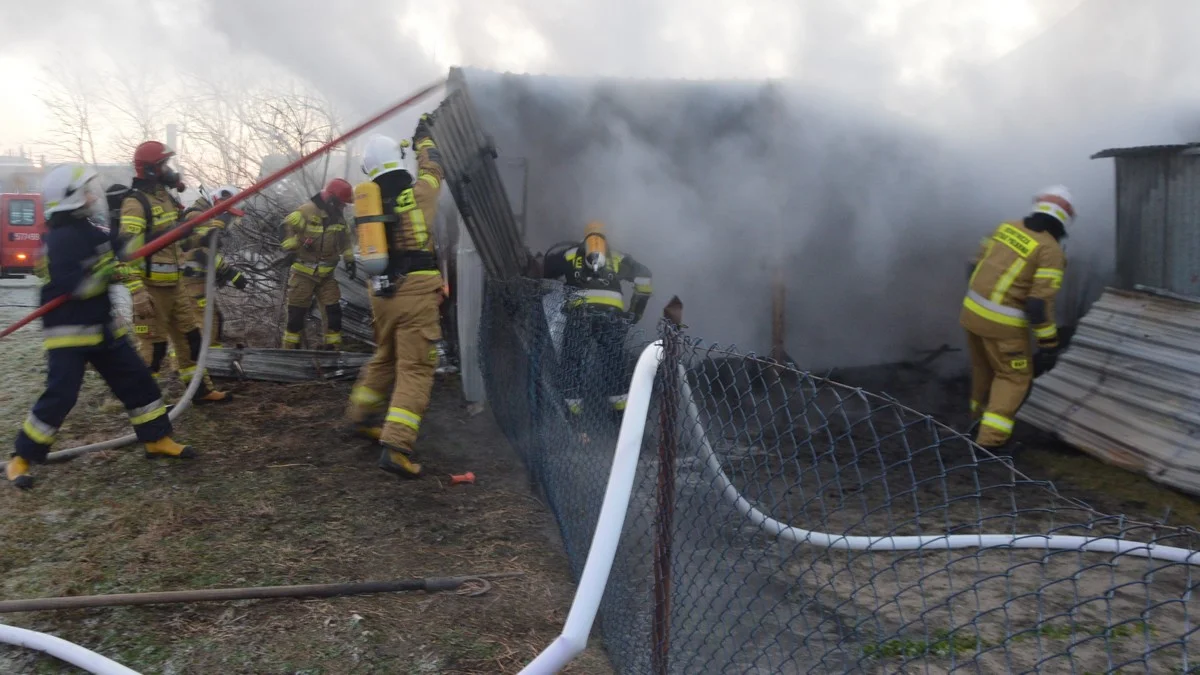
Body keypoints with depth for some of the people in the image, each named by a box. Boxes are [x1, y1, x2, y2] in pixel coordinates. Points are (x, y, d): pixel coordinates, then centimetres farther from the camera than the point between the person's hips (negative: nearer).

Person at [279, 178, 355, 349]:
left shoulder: (339, 218, 8)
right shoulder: (307, 211, -14)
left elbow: (345, 241, 19)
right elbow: (287, 227, -15)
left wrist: (349, 260, 12)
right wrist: (290, 249, -20)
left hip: (326, 274, 6)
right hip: (303, 272, -6)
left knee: (333, 310, 0)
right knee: (296, 311, -2)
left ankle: (333, 347, 8)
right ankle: (290, 348, 6)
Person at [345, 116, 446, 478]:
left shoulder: (364, 197, 9)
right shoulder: (418, 192, -2)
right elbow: (432, 166, 19)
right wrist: (423, 134, 38)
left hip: (381, 291, 5)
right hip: (417, 289, -5)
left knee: (385, 356, 27)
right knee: (415, 368, -6)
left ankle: (363, 414, 41)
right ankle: (397, 444, -15)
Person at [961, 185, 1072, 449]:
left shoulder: (1007, 227, 6)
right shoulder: (1051, 250, -12)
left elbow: (976, 263, 14)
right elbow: (1041, 302, -17)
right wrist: (1049, 343, -10)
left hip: (972, 310, 6)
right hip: (1002, 324, -6)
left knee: (983, 368, 26)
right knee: (1015, 377, 10)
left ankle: (980, 413, 45)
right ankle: (990, 438, 4)